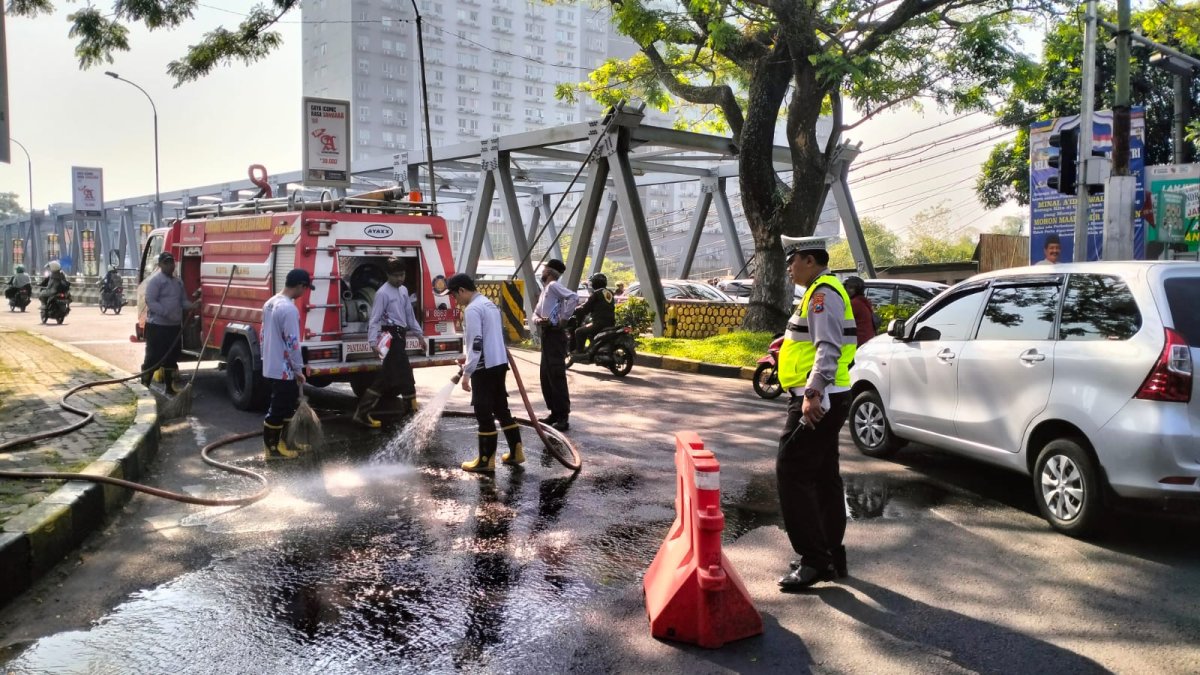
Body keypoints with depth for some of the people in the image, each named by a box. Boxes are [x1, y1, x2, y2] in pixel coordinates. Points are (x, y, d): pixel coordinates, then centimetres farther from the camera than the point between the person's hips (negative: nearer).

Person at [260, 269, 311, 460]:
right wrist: (298, 369, -12)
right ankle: (272, 449, 11)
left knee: (287, 406, 17)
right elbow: (292, 343, -21)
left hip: (270, 367, 10)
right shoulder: (289, 309, -21)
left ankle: (282, 443, 23)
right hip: (283, 370, -10)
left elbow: (264, 336, 16)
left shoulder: (269, 303, 9)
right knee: (277, 411, 1)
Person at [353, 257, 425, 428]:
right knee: (405, 374, -4)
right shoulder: (383, 293, -12)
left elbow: (409, 314, 23)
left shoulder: (403, 291, 15)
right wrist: (373, 341, -27)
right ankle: (412, 408, 8)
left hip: (400, 335, 9)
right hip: (391, 336, -9)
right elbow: (375, 319, -17)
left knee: (385, 376, 8)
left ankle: (363, 412, 11)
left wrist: (419, 333, 22)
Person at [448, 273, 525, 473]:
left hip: (485, 368, -9)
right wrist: (466, 366, 26)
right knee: (501, 408, 15)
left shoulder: (472, 309, -15)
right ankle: (516, 452, 19)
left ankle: (486, 461, 5)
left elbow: (475, 344, -21)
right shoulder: (490, 304, 16)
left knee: (484, 413, -2)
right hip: (499, 363, 9)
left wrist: (466, 374, -17)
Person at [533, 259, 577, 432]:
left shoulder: (553, 286, -9)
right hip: (546, 335, 10)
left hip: (555, 335, -10)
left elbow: (574, 297, -25)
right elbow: (536, 313, 20)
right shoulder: (544, 290, 21)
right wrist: (538, 320, -3)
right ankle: (555, 413, 20)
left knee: (557, 377, -10)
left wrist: (564, 318, -20)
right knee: (546, 377, 13)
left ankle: (564, 418, -9)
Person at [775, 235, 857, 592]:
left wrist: (813, 394, -33)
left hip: (817, 403, -11)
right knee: (824, 478, 14)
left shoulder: (823, 294, -15)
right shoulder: (821, 291, 18)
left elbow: (829, 348, -26)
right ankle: (832, 557, 23)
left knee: (791, 473, -10)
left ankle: (814, 558, -6)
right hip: (821, 400, 11)